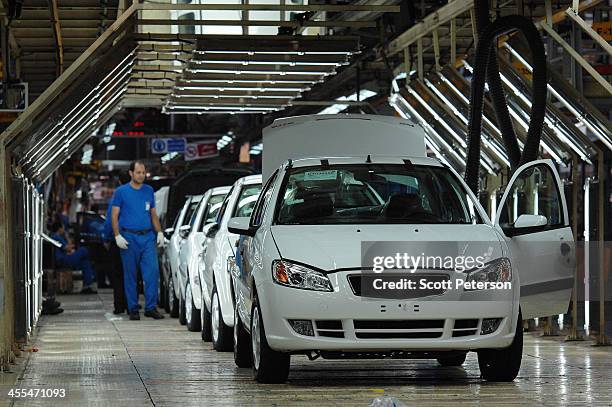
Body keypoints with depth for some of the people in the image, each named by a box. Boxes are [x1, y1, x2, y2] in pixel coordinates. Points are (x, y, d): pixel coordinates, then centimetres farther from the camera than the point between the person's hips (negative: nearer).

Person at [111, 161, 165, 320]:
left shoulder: (149, 191, 13)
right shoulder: (121, 192, 2)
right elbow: (114, 216, 0)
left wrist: (159, 232, 8)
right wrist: (117, 236, -11)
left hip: (148, 237, 3)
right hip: (129, 238, -3)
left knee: (152, 271, -8)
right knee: (130, 275, 2)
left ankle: (151, 307, -3)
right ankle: (133, 309, 9)